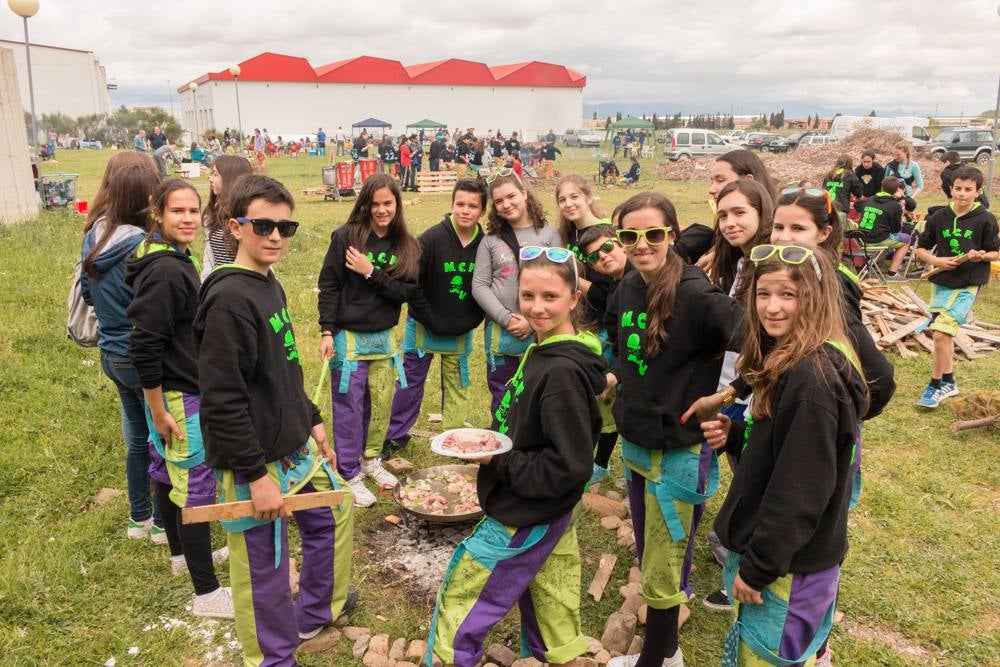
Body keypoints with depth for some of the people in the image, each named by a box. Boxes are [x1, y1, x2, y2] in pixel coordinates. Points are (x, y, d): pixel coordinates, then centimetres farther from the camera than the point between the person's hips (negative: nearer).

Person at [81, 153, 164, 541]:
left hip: (112, 353, 7)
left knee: (137, 437, 22)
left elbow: (88, 292, 10)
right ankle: (163, 523, 25)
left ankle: (139, 518, 36)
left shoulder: (93, 236, -2)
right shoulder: (144, 247, -25)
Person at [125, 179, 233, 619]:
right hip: (178, 397, -10)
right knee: (196, 488, -3)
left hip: (174, 390, 10)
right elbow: (144, 346, -25)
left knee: (169, 475, 22)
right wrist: (159, 409, -19)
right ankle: (208, 594, 7)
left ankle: (181, 553, 41)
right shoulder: (165, 271, -24)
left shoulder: (175, 260, 8)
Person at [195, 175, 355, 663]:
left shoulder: (270, 286, 8)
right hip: (256, 463, -10)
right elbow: (222, 401, -24)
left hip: (296, 447, 10)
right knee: (264, 566, 6)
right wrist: (257, 475, -22)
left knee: (333, 515, 25)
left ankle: (316, 611, 46)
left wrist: (312, 421, 18)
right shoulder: (229, 298, -21)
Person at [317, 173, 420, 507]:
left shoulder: (407, 246, 1)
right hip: (348, 337, -4)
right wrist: (327, 332, -11)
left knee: (382, 404, 14)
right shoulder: (346, 236, -10)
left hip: (384, 337, 4)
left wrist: (372, 273, -17)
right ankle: (350, 474, 18)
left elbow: (407, 292, -7)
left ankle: (371, 459, 35)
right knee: (349, 408, 5)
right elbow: (328, 286, -8)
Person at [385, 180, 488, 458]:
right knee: (409, 383, 9)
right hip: (424, 327, -2)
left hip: (461, 333, 2)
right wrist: (431, 320, -14)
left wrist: (471, 322, -6)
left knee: (457, 387, 13)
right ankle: (395, 436, 23)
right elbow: (412, 283, -14)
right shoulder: (432, 238, -15)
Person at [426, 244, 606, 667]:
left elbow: (569, 466, -27)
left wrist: (498, 462, -20)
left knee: (459, 603, 9)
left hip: (526, 520, -9)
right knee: (552, 612, 22)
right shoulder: (543, 352, 2)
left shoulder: (562, 372, -27)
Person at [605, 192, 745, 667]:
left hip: (675, 452, -8)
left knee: (660, 573, 8)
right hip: (633, 442, 8)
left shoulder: (696, 295, -23)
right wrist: (613, 376, 1)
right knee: (647, 558, 23)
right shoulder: (627, 288, 1)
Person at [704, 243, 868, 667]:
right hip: (767, 547, 9)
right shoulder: (787, 363, 4)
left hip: (788, 562, -9)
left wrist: (757, 565, -18)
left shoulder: (814, 377, -26)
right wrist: (734, 436, -4)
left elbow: (802, 490, -25)